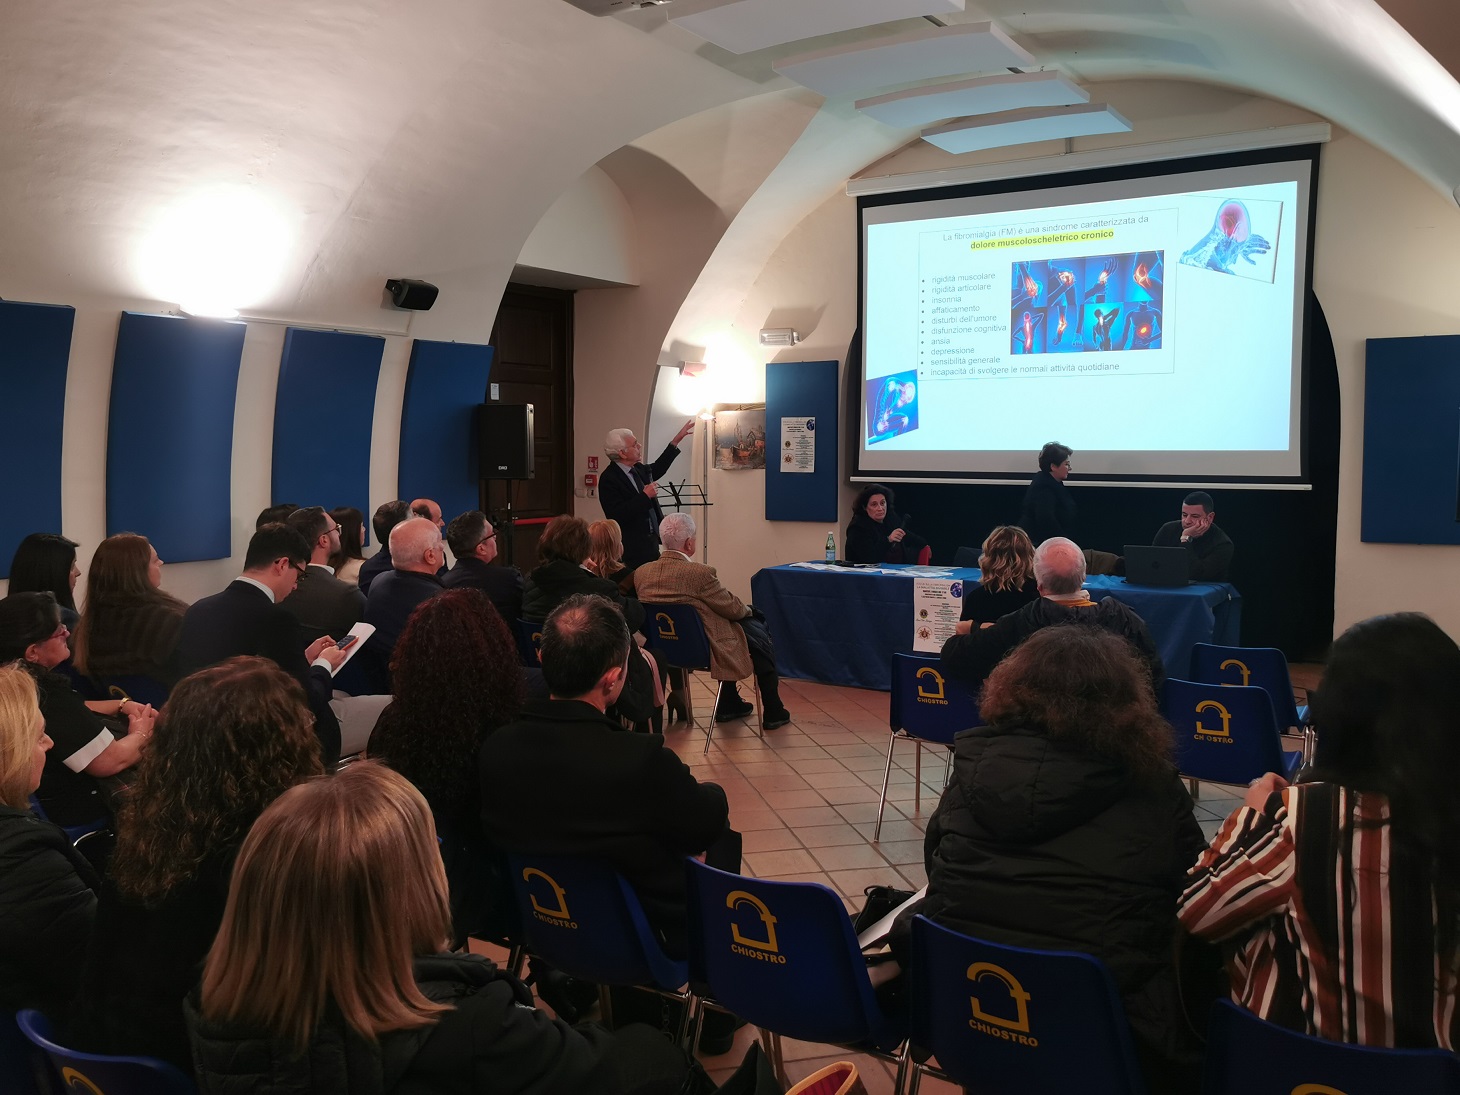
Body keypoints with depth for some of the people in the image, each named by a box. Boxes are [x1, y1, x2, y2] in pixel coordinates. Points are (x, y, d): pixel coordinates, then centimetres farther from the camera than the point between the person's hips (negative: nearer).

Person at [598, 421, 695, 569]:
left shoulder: (638, 469, 10)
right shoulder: (608, 479, -15)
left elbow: (657, 469, 32)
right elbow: (617, 516, -24)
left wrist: (676, 440, 31)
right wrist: (645, 496, -19)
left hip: (651, 543, 8)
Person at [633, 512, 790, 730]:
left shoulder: (641, 573, -8)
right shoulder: (699, 573, -28)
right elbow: (732, 608, -15)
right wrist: (747, 610, 10)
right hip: (704, 649, -7)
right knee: (760, 635, 17)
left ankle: (729, 704, 38)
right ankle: (772, 712, 26)